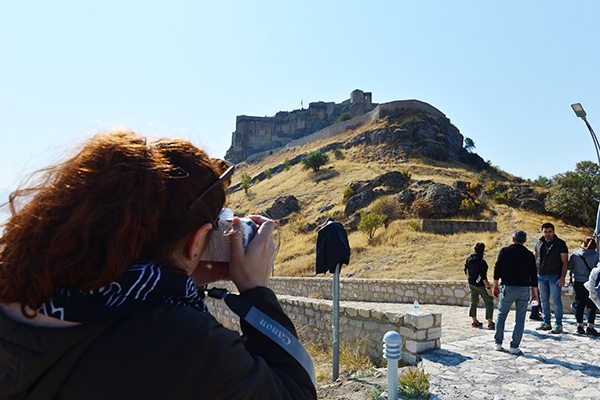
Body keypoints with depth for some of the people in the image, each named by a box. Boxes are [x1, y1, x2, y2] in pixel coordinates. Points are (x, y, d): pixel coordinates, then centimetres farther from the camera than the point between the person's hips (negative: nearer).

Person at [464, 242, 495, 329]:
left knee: (474, 302, 18)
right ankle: (490, 323, 2)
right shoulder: (481, 262, -24)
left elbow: (466, 270, 12)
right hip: (480, 285, -7)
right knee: (489, 302, 6)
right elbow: (483, 277, -24)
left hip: (471, 283, 7)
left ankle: (474, 321, 25)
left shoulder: (469, 259, -1)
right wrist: (488, 287, -18)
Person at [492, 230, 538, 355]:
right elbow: (533, 276, 2)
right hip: (524, 289, 1)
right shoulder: (529, 255, 2)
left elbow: (497, 269, -2)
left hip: (508, 288, -1)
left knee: (501, 315, 12)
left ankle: (498, 343, 15)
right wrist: (535, 294, 8)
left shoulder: (504, 251, -1)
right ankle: (514, 347, 7)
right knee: (520, 318, 7)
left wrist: (495, 286, 8)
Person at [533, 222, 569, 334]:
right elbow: (534, 259, 18)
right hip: (541, 276, 5)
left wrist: (562, 277, -14)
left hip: (554, 276, -5)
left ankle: (558, 324, 5)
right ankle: (546, 323, 18)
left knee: (556, 300, -4)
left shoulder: (560, 244, -3)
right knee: (544, 300, 9)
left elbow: (565, 262, -6)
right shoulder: (539, 244, 11)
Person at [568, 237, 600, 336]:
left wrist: (570, 280, 16)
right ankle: (590, 327, -5)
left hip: (577, 282, 2)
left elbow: (570, 268, 5)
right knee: (591, 304, 2)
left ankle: (580, 326, 14)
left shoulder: (575, 254, 1)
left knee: (579, 303, 10)